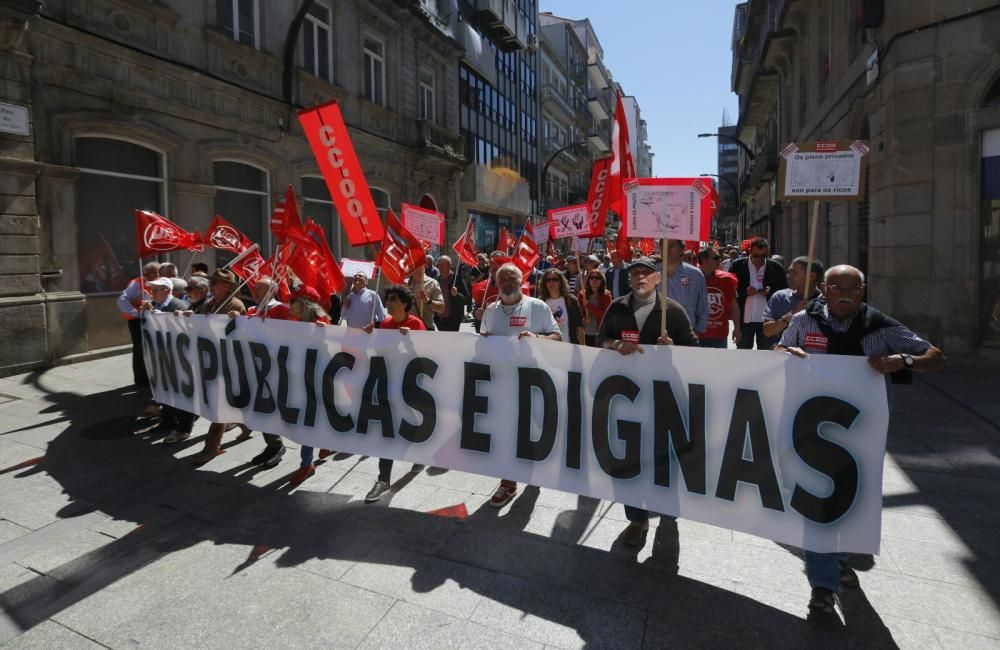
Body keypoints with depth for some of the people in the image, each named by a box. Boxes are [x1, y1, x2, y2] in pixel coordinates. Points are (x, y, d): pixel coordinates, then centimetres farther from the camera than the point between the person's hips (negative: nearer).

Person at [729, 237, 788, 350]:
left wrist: (771, 291, -14)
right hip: (744, 319, 0)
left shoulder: (776, 268, 1)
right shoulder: (738, 266, -1)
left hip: (767, 320, 1)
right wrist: (744, 292, -17)